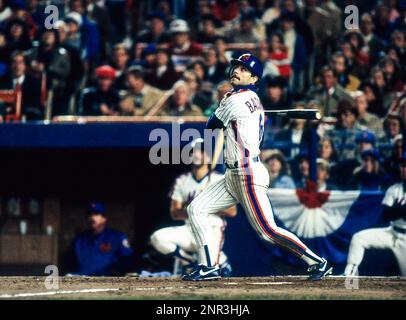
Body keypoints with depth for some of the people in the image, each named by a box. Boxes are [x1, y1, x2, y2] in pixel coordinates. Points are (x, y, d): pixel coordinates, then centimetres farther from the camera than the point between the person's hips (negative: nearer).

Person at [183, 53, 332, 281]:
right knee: (196, 209, 6)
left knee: (268, 232, -11)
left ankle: (318, 262, -3)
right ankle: (209, 267, 5)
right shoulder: (254, 100, 16)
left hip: (249, 175, -10)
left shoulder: (236, 100, -10)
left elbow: (212, 125, 2)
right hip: (233, 177, 10)